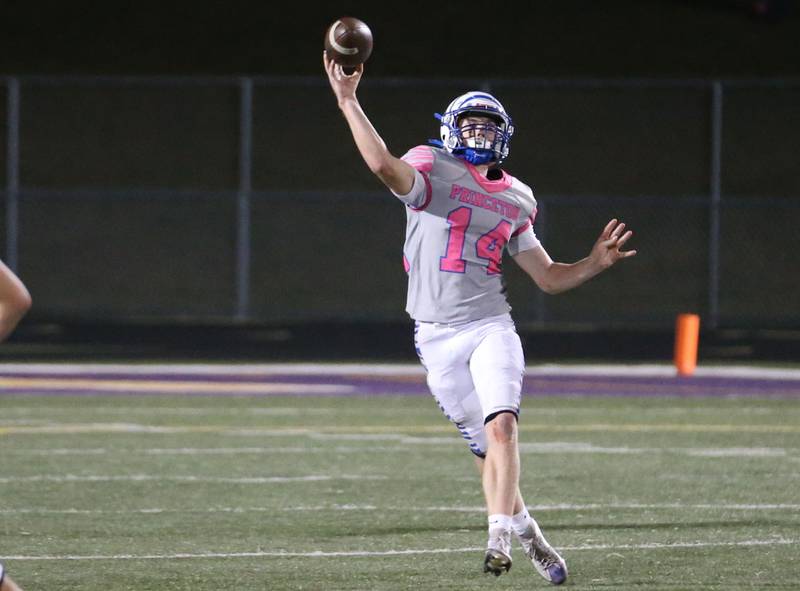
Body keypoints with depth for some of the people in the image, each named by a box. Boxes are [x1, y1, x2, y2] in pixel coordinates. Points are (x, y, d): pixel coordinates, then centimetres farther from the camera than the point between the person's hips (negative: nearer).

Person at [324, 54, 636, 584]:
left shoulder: (514, 201, 13)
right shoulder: (432, 171, -2)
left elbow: (549, 277, 18)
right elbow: (385, 166, -25)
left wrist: (595, 264, 2)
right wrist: (348, 102, -32)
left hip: (490, 327, 2)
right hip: (437, 336, -2)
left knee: (501, 426, -21)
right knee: (486, 447, 4)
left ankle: (501, 536, -26)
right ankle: (524, 528, 22)